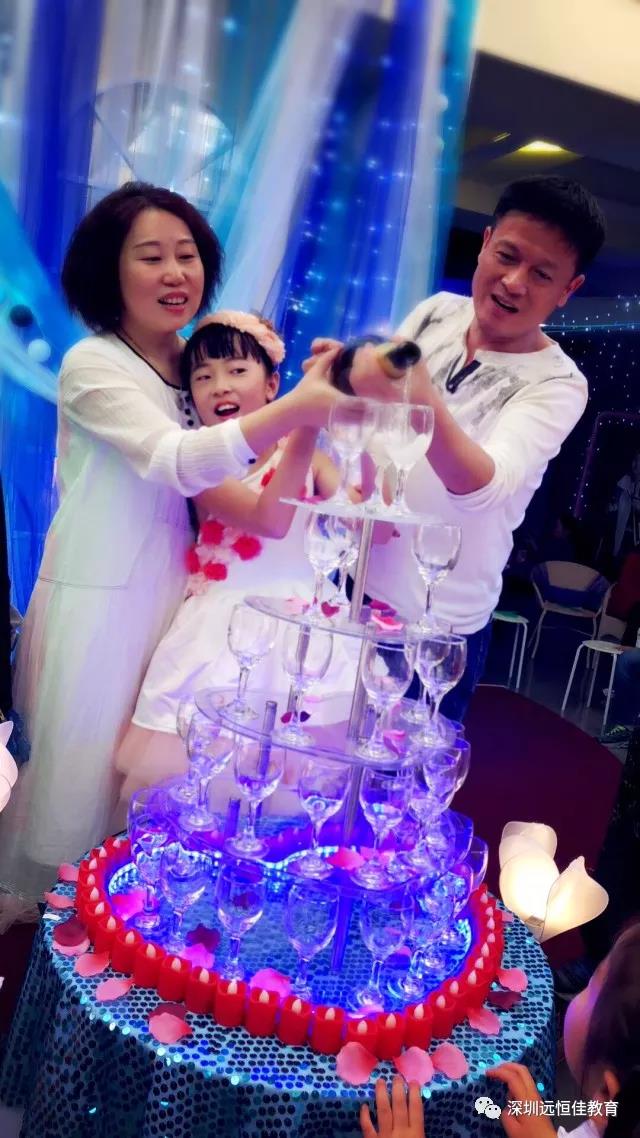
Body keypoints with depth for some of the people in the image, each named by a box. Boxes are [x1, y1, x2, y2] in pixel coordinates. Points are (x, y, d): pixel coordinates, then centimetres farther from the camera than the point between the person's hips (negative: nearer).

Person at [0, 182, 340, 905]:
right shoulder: (92, 365, -14)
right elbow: (178, 462, -31)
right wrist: (298, 407, -43)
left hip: (170, 589, 6)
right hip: (98, 597, -6)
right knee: (82, 762, 7)